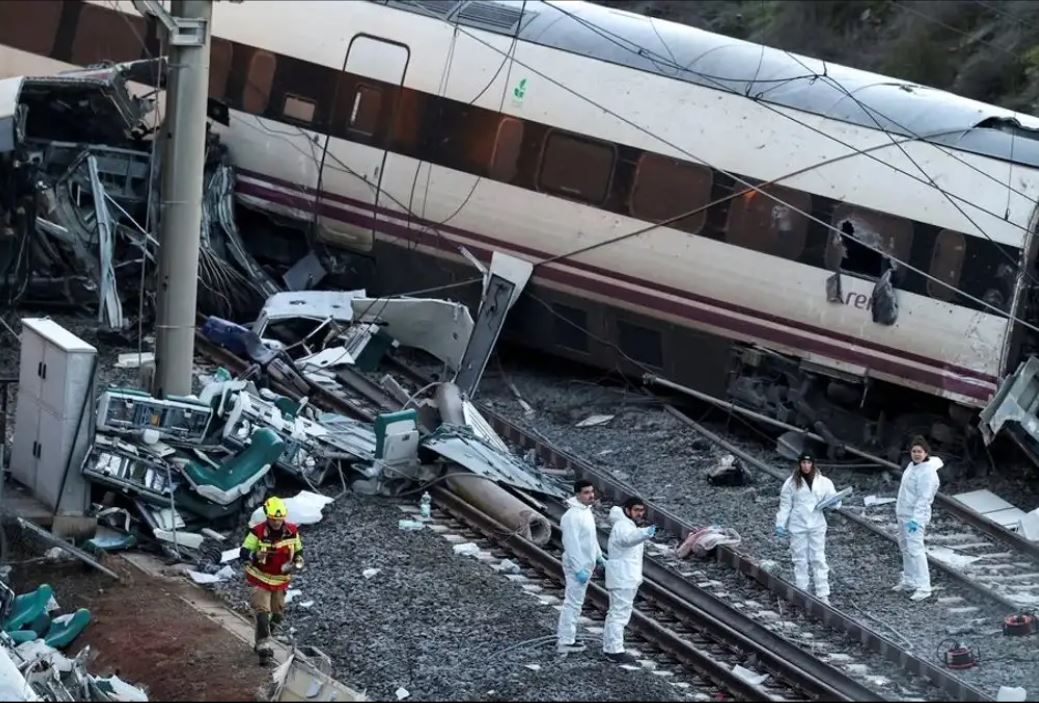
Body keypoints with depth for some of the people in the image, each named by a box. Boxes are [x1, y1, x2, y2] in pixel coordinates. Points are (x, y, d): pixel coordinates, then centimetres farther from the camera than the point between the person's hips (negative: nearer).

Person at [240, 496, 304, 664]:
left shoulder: (292, 531, -9)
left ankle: (263, 641, 38)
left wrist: (298, 562, -13)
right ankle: (264, 647, -17)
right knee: (262, 611, -17)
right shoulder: (258, 532, -21)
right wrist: (256, 555, -38)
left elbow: (298, 551, 7)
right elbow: (244, 553, -17)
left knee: (277, 613, 16)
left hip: (281, 580, 5)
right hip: (260, 578, -5)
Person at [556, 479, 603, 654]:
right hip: (577, 566, -10)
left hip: (586, 564, 10)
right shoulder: (572, 516, -23)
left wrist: (599, 557, 22)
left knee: (573, 601, 17)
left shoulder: (586, 511, 8)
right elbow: (572, 545, -25)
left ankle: (564, 636, 27)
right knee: (573, 602, -5)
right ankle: (566, 641, 0)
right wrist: (579, 570, -26)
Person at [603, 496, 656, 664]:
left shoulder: (628, 525, 15)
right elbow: (629, 538, -43)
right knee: (620, 613, -10)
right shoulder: (622, 526, -20)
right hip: (622, 579, -11)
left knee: (616, 612, 18)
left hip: (627, 577, 11)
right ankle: (615, 651, -10)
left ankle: (609, 647, 27)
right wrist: (646, 533, -63)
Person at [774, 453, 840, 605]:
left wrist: (833, 503, -16)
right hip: (797, 527, 0)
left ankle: (823, 595, 2)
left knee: (819, 559, 0)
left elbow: (833, 500, 7)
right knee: (800, 560, 5)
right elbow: (785, 505, 2)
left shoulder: (823, 482, 2)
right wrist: (780, 524, -5)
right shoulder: (791, 483, 0)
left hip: (817, 526, 0)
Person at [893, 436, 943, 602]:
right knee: (905, 547, 18)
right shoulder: (912, 465, 7)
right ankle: (909, 581, 30)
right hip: (903, 513, 10)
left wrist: (916, 519, -28)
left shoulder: (927, 472, -20)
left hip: (916, 516, -10)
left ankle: (923, 587, -14)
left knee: (915, 549, -14)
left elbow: (924, 498, -23)